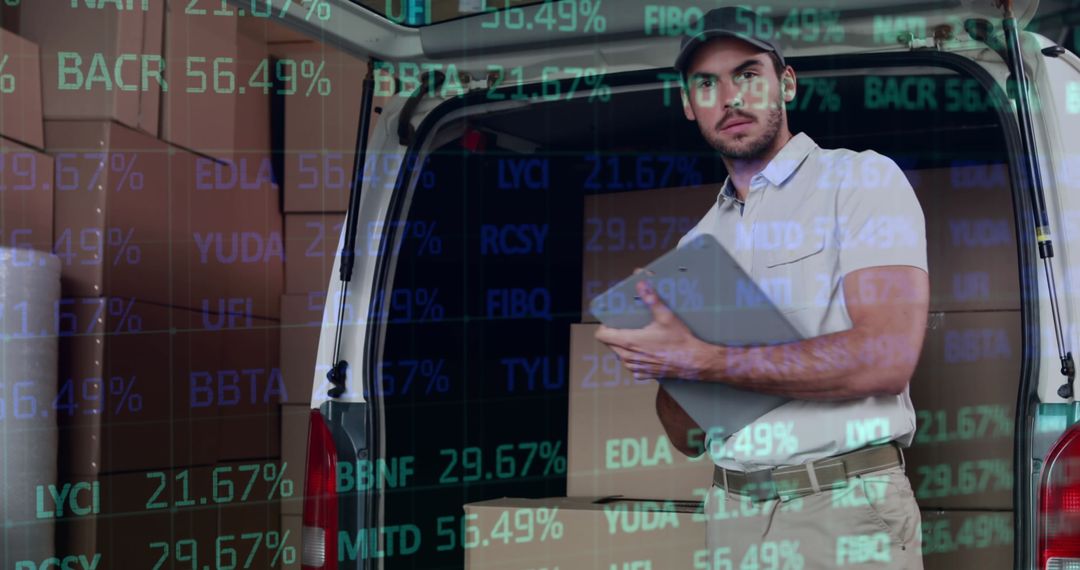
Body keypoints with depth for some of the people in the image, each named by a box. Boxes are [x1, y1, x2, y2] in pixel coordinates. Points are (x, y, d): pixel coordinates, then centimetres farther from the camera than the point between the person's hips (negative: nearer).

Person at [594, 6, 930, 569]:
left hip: (846, 511, -5)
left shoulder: (861, 179, -2)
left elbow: (886, 358, -17)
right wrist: (661, 358, -9)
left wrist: (704, 360, -15)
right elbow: (688, 436, 12)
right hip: (732, 516, 5)